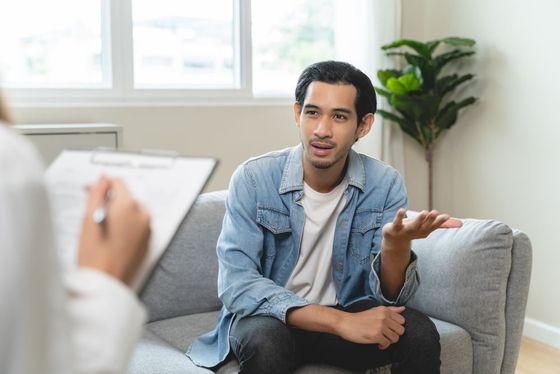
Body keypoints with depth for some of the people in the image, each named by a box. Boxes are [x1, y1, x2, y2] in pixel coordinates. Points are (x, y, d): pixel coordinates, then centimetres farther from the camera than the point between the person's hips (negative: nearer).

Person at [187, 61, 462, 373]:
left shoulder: (385, 184, -10)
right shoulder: (253, 179, -17)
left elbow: (391, 297, -11)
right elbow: (236, 285, -24)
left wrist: (397, 243, -34)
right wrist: (339, 321, -32)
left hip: (347, 312, 2)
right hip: (268, 316, -2)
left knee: (421, 334, -23)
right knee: (267, 344, -35)